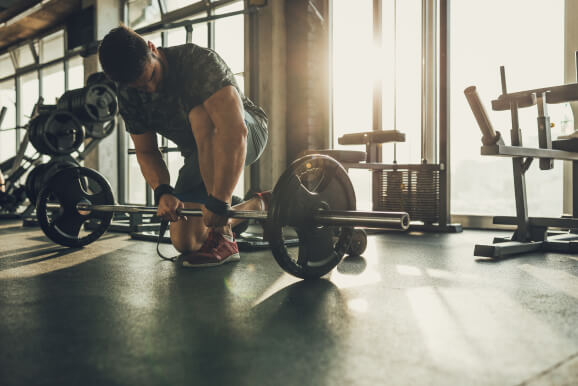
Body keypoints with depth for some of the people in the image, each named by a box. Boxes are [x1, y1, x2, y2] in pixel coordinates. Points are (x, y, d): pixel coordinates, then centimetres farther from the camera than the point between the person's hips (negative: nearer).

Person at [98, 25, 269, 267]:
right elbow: (146, 151, -2)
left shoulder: (200, 61, -29)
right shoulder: (128, 96, -9)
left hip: (246, 138, -6)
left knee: (201, 116, -39)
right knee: (185, 243, -2)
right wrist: (162, 191, -22)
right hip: (201, 156, 6)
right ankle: (257, 206, 23)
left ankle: (223, 238, -31)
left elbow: (234, 132, -41)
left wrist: (218, 202, -45)